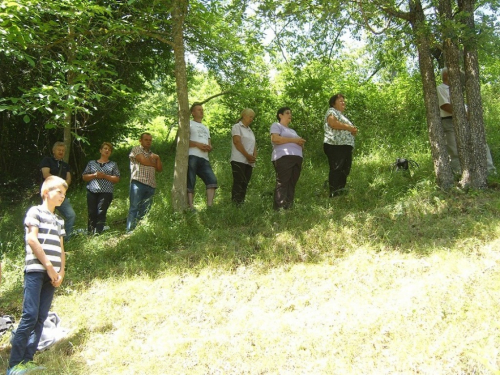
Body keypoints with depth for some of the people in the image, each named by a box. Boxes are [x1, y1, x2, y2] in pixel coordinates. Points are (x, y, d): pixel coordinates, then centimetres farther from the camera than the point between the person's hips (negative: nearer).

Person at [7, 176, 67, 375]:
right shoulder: (35, 211, 1)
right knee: (30, 316, -12)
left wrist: (61, 272, 3)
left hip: (52, 274, 7)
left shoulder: (59, 220, 21)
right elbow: (32, 240, -9)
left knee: (41, 318, 3)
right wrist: (48, 266, -11)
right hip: (36, 270, -6)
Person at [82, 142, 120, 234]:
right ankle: (90, 233, 1)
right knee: (92, 213, -4)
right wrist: (94, 175, -5)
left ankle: (98, 232, -12)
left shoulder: (113, 165, 15)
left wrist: (105, 176, -7)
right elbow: (84, 177, 13)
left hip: (106, 192, -1)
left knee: (101, 212, -12)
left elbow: (117, 179, 6)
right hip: (92, 192, 2)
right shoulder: (91, 163, 18)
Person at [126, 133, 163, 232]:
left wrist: (157, 158, 3)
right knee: (134, 208, -11)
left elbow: (160, 169, 19)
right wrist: (153, 163, 11)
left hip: (150, 186, 6)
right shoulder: (136, 149, 9)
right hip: (138, 183, -6)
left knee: (145, 210, 0)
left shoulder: (152, 154, 28)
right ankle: (130, 231, -14)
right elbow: (143, 161, -8)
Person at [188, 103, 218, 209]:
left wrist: (209, 147, 3)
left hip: (204, 158, 6)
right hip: (192, 157, -6)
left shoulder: (206, 128, 34)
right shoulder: (189, 124, 12)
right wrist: (198, 144, -12)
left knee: (212, 180, -11)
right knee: (190, 183, -10)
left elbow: (209, 144, 28)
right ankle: (190, 207, -14)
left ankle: (209, 206, -14)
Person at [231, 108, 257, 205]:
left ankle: (241, 203, 1)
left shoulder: (250, 131, 26)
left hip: (249, 162, 7)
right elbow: (237, 142, -10)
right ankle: (235, 204, -19)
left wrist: (254, 156, -2)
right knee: (238, 183, -15)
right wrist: (248, 155, -13)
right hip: (239, 160, -7)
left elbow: (254, 146, 19)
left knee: (244, 185, 2)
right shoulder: (237, 127, 4)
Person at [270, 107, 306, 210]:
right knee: (282, 184, -14)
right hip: (283, 158, -8)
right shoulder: (276, 126, 8)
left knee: (292, 184, -1)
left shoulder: (292, 131, 34)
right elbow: (275, 139, -10)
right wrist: (293, 140, -9)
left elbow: (297, 144, 31)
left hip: (296, 158, 8)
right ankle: (279, 208, -18)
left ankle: (289, 207, -2)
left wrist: (301, 143, 5)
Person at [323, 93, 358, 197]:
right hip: (335, 145, -10)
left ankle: (340, 191, 4)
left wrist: (353, 131, 11)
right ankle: (334, 193, -20)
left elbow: (347, 132, 35)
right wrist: (349, 128, -11)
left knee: (344, 170, 4)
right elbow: (333, 123, -16)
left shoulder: (342, 116, 32)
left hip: (345, 146, 10)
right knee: (336, 169, -16)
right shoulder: (332, 111, 4)